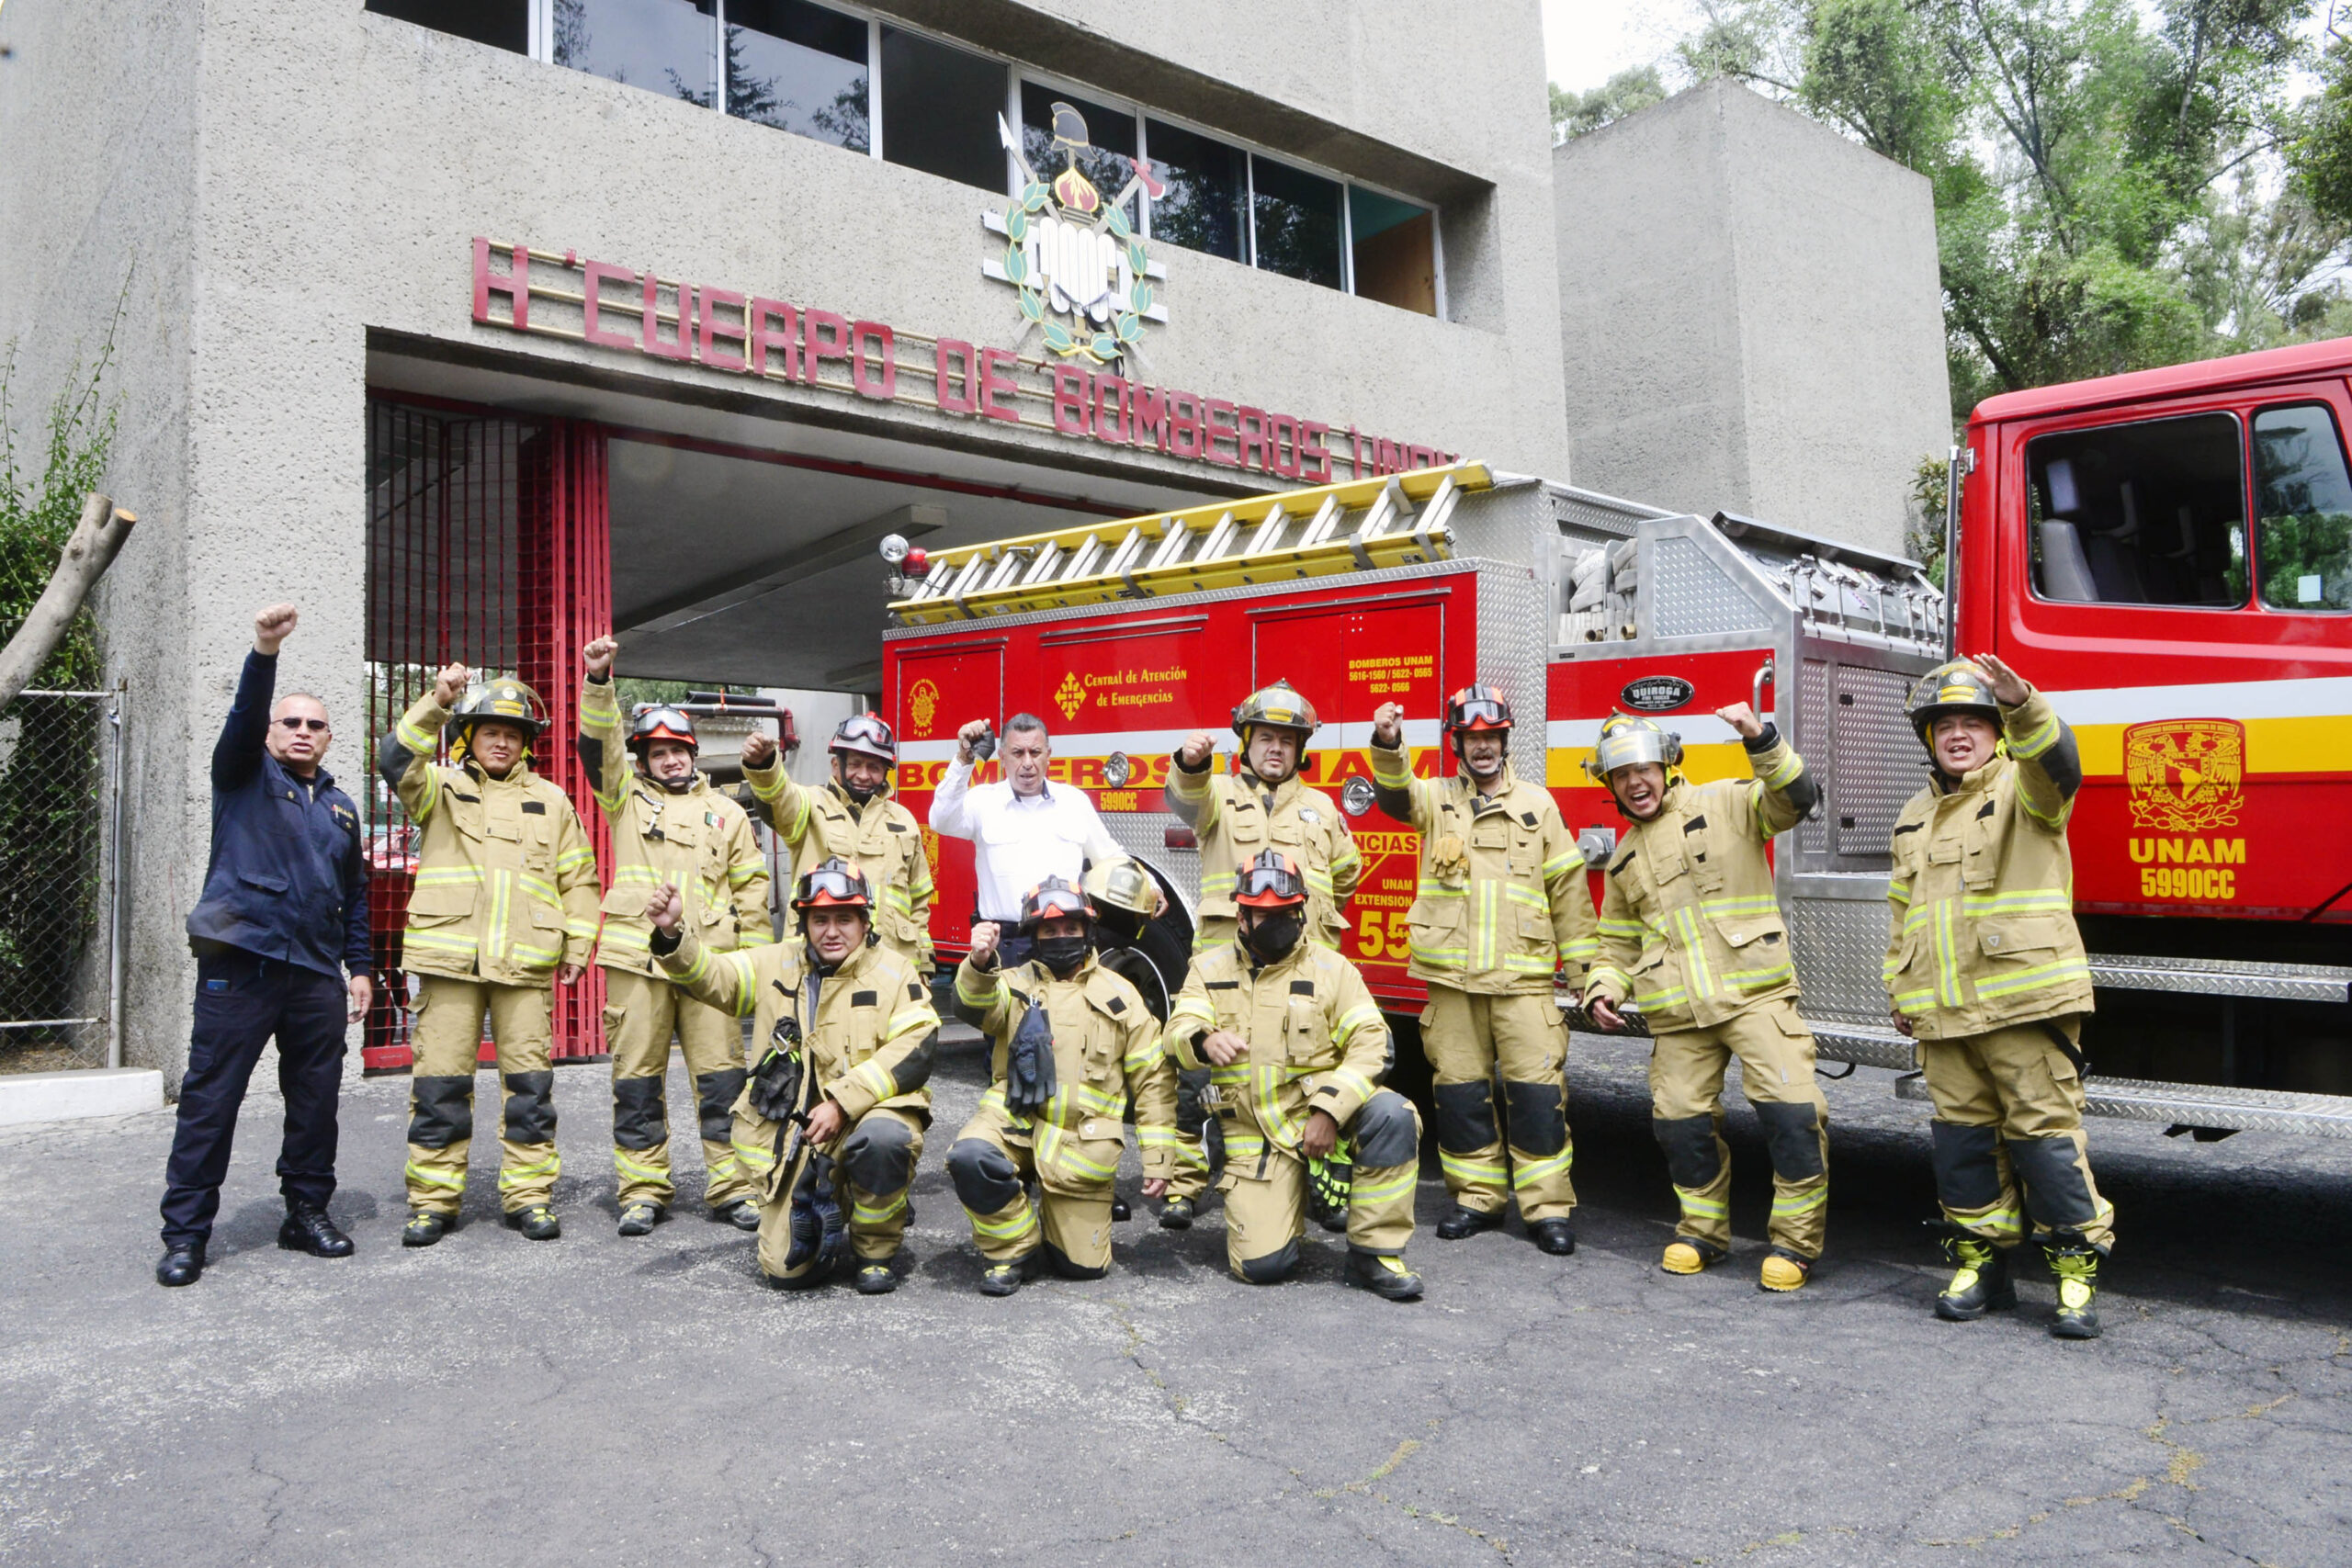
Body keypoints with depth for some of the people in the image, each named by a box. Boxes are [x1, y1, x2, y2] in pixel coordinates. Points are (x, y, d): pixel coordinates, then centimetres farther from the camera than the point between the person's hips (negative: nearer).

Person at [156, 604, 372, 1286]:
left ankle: (308, 1212, 20)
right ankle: (185, 1232, 7)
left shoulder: (340, 806, 18)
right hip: (240, 967, -4)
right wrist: (265, 653, -30)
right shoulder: (245, 775, 6)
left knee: (316, 1101, 8)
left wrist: (361, 966, 13)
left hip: (318, 975, 4)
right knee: (210, 1101, -2)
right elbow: (243, 718, -14)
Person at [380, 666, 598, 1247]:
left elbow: (579, 877, 17)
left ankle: (530, 1195, 12)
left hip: (524, 962, 1)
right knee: (440, 1081, 1)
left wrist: (577, 944, 8)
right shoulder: (441, 788, 12)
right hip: (449, 959, -1)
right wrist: (436, 701, -21)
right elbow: (397, 761, -10)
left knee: (529, 1082, 2)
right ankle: (433, 1199, 13)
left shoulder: (550, 800, 16)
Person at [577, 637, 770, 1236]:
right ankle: (643, 1191, 14)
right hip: (637, 960, 0)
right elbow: (600, 744, -1)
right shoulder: (626, 799, 14)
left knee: (720, 1077, 0)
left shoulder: (726, 814, 15)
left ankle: (732, 1187, 7)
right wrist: (598, 680, -14)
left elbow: (751, 888, 13)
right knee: (638, 1078, 4)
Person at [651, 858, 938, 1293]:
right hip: (788, 1132, 2)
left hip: (868, 1113, -2)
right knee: (786, 1269, -7)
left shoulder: (893, 973, -1)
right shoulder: (776, 964, 9)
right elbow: (709, 976, 2)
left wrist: (843, 1102, -20)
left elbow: (916, 1051, -12)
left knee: (883, 1139, -39)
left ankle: (877, 1249, -10)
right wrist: (672, 933, -20)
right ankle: (829, 1216, 29)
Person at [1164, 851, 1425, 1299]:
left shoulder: (1331, 968, 4)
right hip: (1254, 1132, 0)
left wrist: (1329, 1110, -19)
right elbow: (1179, 1028, -7)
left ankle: (1373, 1253, -16)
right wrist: (1204, 1040, -33)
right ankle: (1267, 1206, 22)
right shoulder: (1210, 968, 7)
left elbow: (1368, 1044, -5)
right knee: (1261, 1265, -15)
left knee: (1392, 1115, -32)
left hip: (1319, 1105, 0)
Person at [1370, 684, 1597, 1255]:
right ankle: (1478, 1197, 21)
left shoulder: (1536, 803, 10)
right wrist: (1388, 745, -34)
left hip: (1523, 978, -1)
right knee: (1459, 1091, 6)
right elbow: (1395, 795, -13)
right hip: (1452, 977, 1)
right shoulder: (1436, 798, 10)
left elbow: (1567, 887, 11)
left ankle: (1548, 1207, 7)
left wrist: (1585, 966, 8)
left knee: (1538, 1090, -4)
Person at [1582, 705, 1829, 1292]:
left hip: (1753, 992, -5)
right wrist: (1604, 990, 8)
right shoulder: (1624, 859, 19)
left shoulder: (1725, 804, 4)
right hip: (1677, 1015, 5)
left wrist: (1760, 741, -28)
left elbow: (1794, 798, -13)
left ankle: (1796, 1240, 3)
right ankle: (1703, 1231, 24)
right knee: (1681, 1121, 4)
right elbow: (1618, 941, 24)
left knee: (1791, 1111, -12)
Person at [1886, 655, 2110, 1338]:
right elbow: (1901, 913, 24)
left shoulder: (2023, 790, 1)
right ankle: (1979, 1257, 21)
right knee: (1962, 1137, 10)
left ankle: (2077, 1265, 10)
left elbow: (2057, 759, -25)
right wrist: (1899, 992, 20)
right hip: (1943, 1014, 6)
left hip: (2025, 1001, -5)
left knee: (2045, 1132, -3)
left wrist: (2022, 703, -43)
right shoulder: (1916, 816, 19)